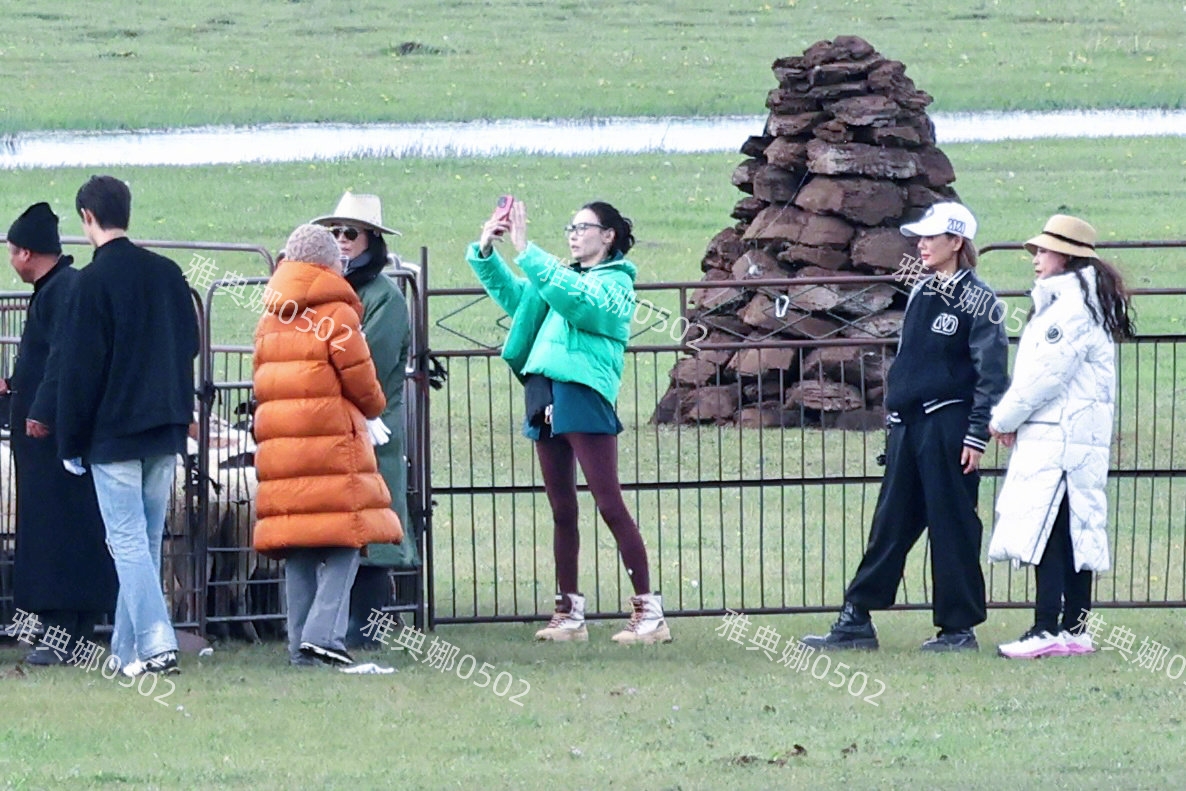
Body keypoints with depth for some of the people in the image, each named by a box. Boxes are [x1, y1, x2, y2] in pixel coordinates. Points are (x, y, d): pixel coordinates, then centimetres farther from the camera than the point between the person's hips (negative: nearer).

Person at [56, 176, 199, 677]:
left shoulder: (93, 282, -11)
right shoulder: (168, 275, 8)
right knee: (148, 540, 12)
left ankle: (154, 644, -17)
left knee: (128, 540, -7)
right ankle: (129, 648, 15)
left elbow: (79, 368, -10)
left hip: (113, 435, -6)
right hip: (164, 431, 6)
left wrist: (71, 442, -4)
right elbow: (189, 348, 15)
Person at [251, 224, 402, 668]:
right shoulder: (337, 314, -5)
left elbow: (263, 380, 15)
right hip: (333, 439, -6)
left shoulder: (269, 319, 13)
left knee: (296, 551, 8)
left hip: (280, 444, 6)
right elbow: (360, 379, -5)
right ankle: (324, 634, -16)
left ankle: (300, 643, 6)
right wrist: (373, 410, 16)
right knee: (344, 540, -3)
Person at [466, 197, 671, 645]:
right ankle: (569, 613, 11)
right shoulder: (566, 277, 23)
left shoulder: (615, 282, -1)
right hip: (545, 392, 8)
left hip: (584, 394, -8)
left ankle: (649, 612, -11)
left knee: (609, 504, -10)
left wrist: (526, 251, -23)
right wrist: (486, 252, 10)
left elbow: (575, 299, -19)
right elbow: (512, 295, 26)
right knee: (562, 510, 8)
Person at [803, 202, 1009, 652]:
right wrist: (894, 417, 18)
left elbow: (991, 374, -10)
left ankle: (959, 627, 6)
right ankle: (856, 620, 9)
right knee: (890, 524, 8)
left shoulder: (977, 300, -8)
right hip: (908, 425, 7)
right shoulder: (921, 293, 14)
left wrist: (977, 435, -14)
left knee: (951, 526, -1)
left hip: (948, 425, -7)